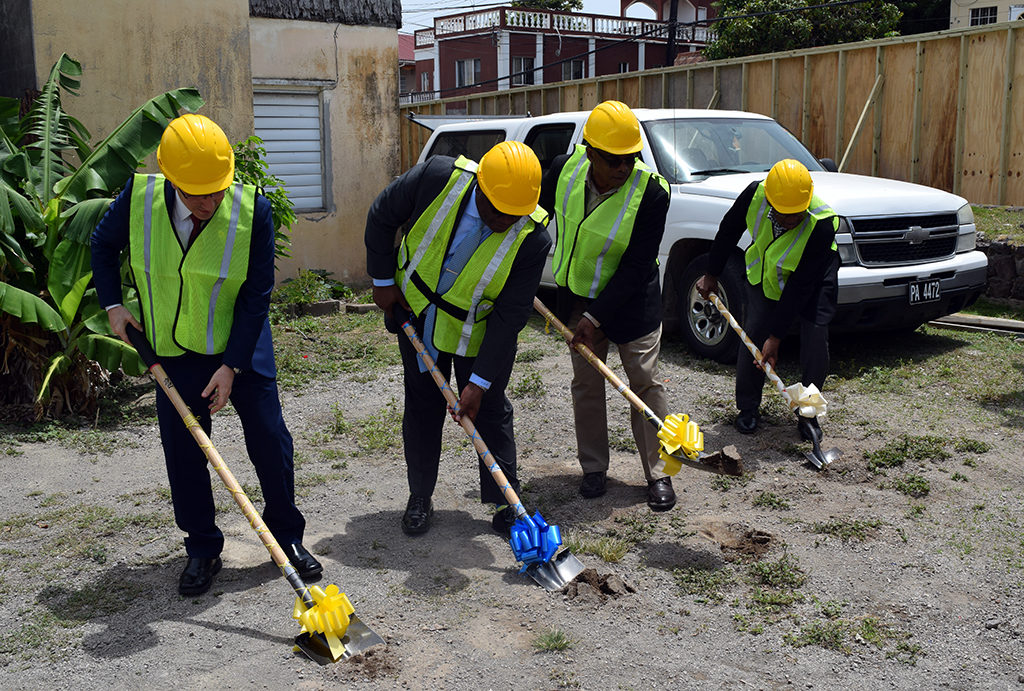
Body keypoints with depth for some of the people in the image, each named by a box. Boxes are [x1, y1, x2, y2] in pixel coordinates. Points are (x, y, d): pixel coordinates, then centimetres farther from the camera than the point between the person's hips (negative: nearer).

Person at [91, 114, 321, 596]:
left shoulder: (253, 209, -20)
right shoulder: (138, 199, -14)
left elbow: (256, 296, -15)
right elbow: (102, 244, 9)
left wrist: (231, 365, -17)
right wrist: (112, 305, 0)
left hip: (241, 350, -2)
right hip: (174, 353, 2)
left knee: (270, 443, 2)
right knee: (183, 452, 6)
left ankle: (287, 536, 23)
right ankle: (202, 549, 24)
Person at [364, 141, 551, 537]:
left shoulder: (532, 237, -28)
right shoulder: (438, 177, -27)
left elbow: (510, 316, -23)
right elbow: (382, 216, -9)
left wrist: (479, 382, -23)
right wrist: (383, 280, -4)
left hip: (479, 331, -1)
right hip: (415, 310, 2)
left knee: (490, 412, 4)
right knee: (422, 406, 11)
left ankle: (505, 503, 20)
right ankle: (420, 498, 26)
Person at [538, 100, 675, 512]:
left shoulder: (651, 192, -24)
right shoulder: (565, 169, -13)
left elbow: (637, 267, -24)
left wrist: (597, 317, -25)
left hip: (631, 302, -4)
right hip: (577, 297, 4)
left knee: (645, 384, 1)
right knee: (586, 385, 11)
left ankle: (658, 474, 12)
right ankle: (594, 468, 25)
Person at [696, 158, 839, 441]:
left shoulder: (822, 224, -37)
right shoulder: (755, 195, -29)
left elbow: (800, 286, -33)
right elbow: (729, 230, -6)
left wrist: (776, 336, -31)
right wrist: (712, 274, 2)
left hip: (812, 282, -2)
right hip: (764, 273, 3)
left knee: (815, 344, -11)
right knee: (752, 336, -5)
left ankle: (808, 414, 10)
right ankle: (748, 409, 13)